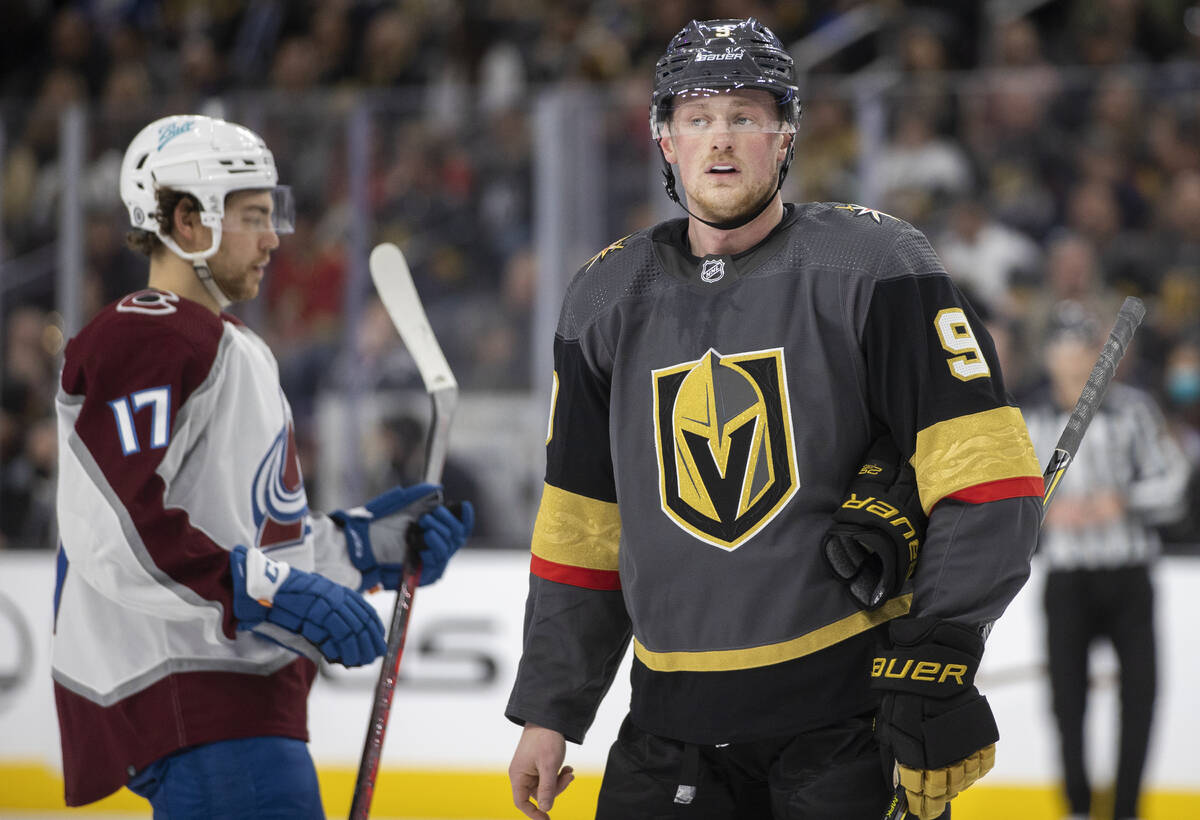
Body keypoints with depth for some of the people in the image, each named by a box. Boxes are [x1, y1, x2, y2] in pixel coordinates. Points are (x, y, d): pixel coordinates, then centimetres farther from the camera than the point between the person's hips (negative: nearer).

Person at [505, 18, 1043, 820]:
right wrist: (551, 712, 13)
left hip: (852, 708, -4)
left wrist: (937, 658, -17)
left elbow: (985, 478, -9)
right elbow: (581, 530, 16)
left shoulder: (874, 266, -4)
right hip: (676, 726, 4)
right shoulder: (610, 297, 10)